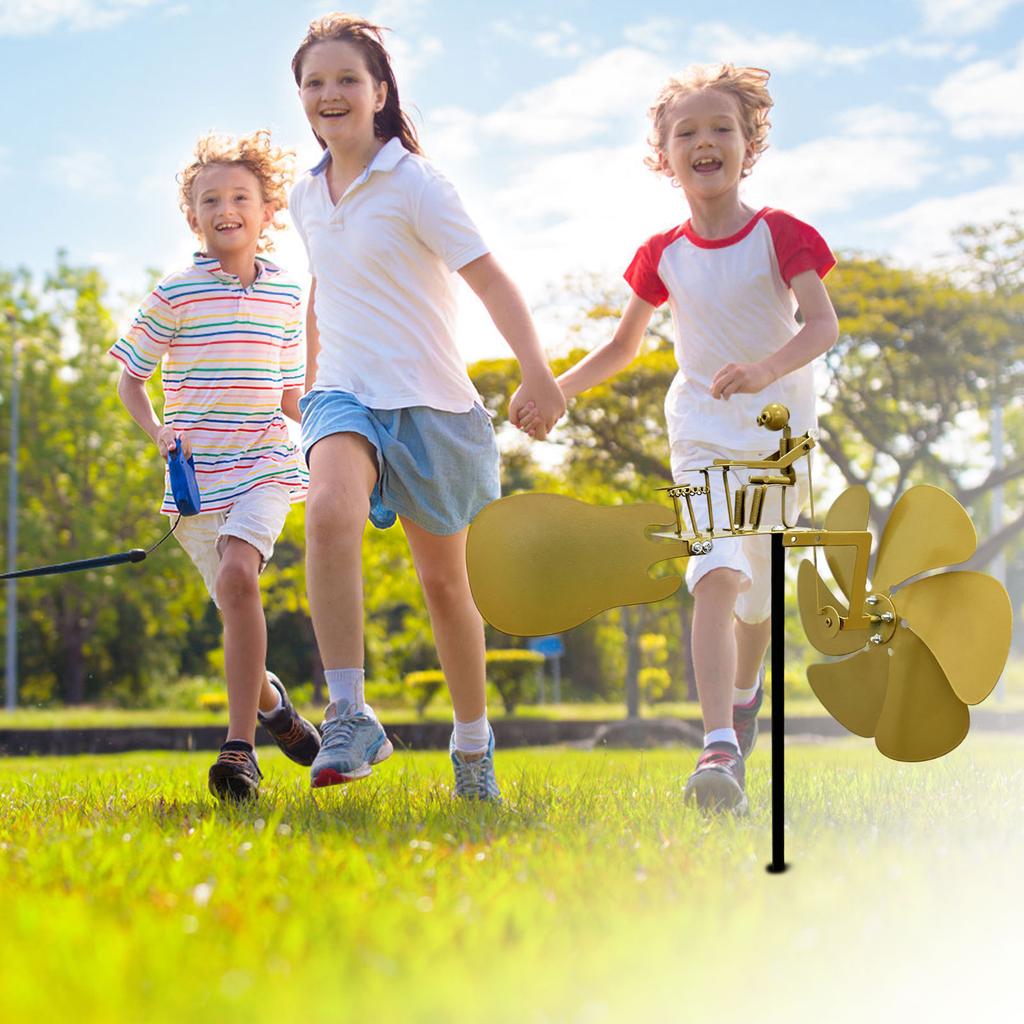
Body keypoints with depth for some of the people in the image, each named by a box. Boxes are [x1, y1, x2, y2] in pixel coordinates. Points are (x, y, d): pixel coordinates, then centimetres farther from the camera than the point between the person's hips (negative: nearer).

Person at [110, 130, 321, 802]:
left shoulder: (287, 297, 10)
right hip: (196, 473, 1)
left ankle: (240, 747, -23)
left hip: (265, 463, -1)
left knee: (237, 575, -25)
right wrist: (157, 431, -6)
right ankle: (268, 698, 38)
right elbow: (130, 376, 10)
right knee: (235, 597, 3)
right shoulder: (175, 295, 2)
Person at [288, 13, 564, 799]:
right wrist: (310, 379, 35)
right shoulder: (307, 196, 10)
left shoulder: (414, 184, -8)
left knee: (444, 579, 9)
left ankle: (473, 740, 30)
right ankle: (350, 717, -31)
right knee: (330, 511, -30)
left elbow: (489, 277, -16)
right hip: (347, 396, 3)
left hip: (430, 401, -3)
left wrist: (537, 372, -29)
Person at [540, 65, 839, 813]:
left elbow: (824, 324, -19)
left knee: (758, 589, 13)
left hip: (781, 433, 0)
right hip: (705, 435, 0)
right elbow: (624, 345, 16)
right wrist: (554, 390, 4)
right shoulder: (665, 255, 3)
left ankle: (745, 687, 47)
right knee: (717, 574, -21)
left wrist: (769, 367, -38)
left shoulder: (780, 235, -6)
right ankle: (720, 748, -33)